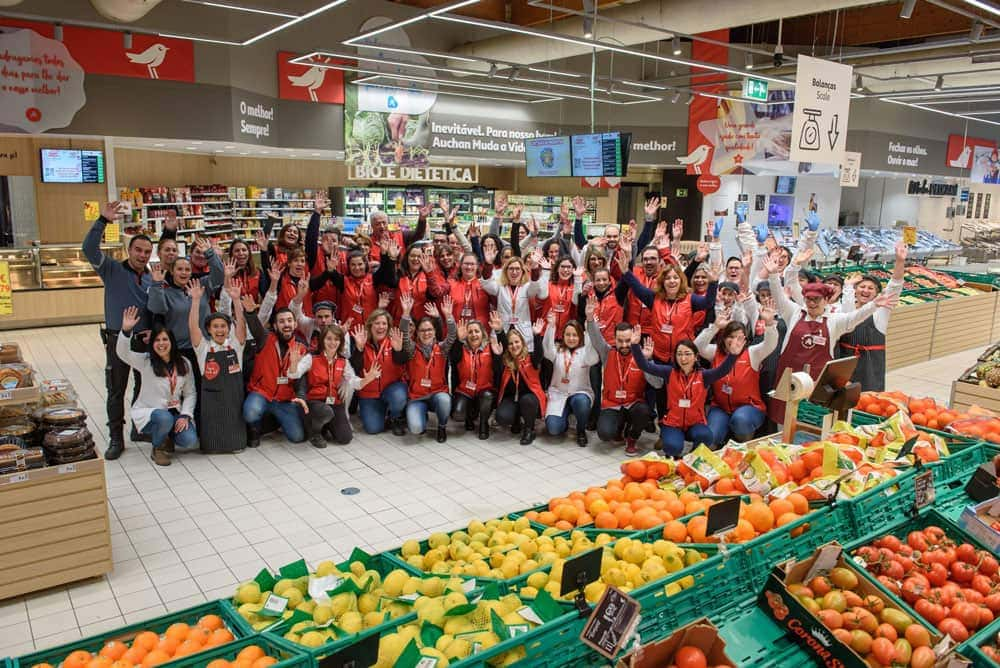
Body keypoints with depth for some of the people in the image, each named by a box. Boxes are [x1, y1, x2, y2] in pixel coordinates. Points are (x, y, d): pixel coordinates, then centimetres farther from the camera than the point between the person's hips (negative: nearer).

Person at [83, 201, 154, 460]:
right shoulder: (113, 270, -3)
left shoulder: (153, 279, 6)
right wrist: (103, 220, -27)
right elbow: (89, 248, -18)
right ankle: (116, 439, 13)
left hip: (145, 340, 3)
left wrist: (155, 331, -7)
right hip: (118, 339, -3)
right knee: (116, 391, 4)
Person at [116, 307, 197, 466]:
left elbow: (190, 393, 4)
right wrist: (126, 331, -40)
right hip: (149, 411, -2)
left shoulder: (184, 364, 3)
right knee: (165, 418, -38)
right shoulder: (145, 362, -5)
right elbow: (122, 352, -23)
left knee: (190, 441, -23)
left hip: (175, 412, 3)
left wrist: (185, 415, -11)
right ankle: (158, 448, -5)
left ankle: (167, 436, 14)